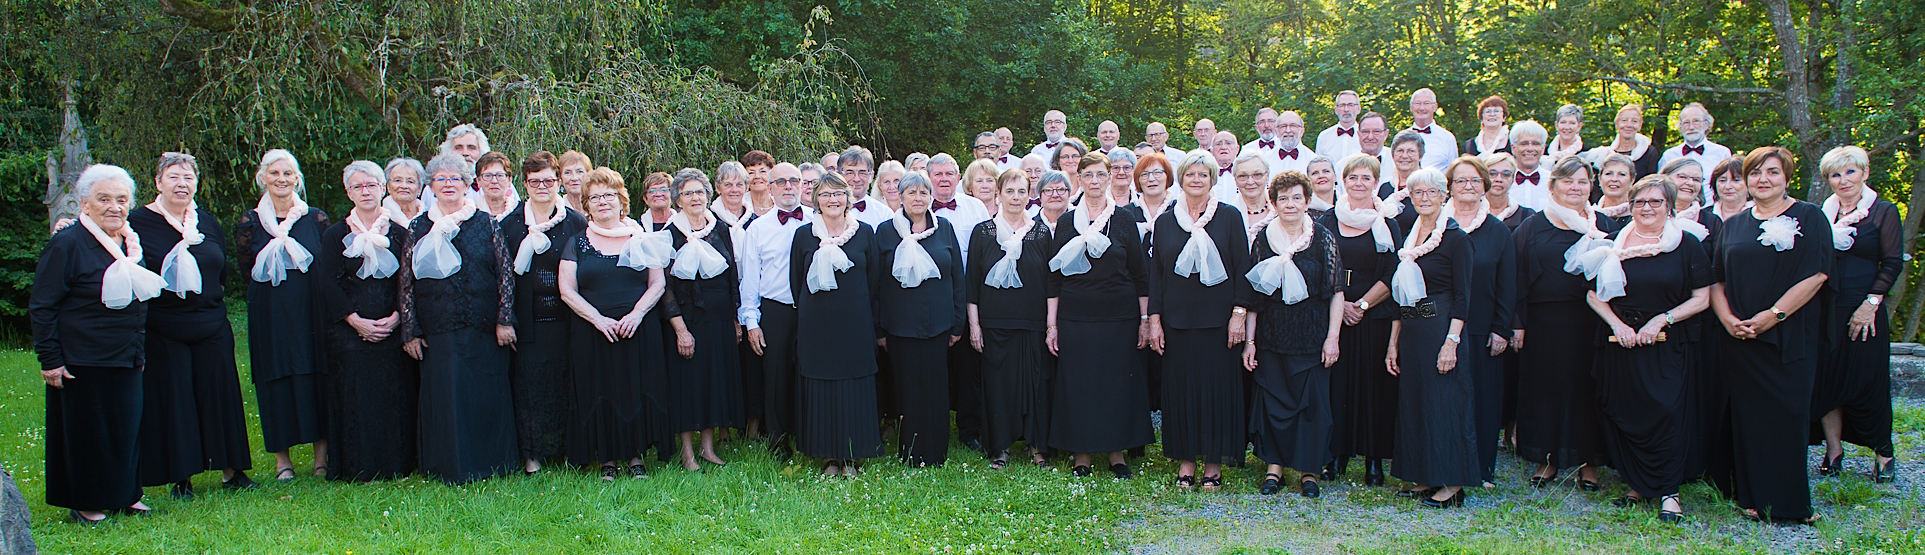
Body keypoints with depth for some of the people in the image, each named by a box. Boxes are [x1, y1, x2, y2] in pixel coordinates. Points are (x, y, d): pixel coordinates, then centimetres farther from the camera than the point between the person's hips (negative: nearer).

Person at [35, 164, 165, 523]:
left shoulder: (130, 244, 11)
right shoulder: (67, 245, -10)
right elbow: (41, 308, -10)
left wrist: (140, 351, 20)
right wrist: (50, 359, -14)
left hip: (126, 360, 7)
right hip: (82, 362, -6)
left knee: (126, 427, 11)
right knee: (85, 430, 3)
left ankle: (124, 495, 24)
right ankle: (85, 504, 15)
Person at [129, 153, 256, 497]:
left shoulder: (208, 223, 11)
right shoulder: (138, 223, -3)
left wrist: (212, 300, 10)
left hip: (212, 328, 4)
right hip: (164, 332, -4)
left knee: (220, 396, 6)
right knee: (172, 400, 1)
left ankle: (230, 470, 15)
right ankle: (180, 478, 10)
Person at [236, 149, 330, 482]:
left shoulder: (316, 218, 5)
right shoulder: (250, 222, 4)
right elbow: (250, 270, 4)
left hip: (312, 310, 0)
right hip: (269, 314, 0)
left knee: (318, 377, 1)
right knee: (276, 381, 1)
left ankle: (322, 454, 8)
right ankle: (281, 457, 10)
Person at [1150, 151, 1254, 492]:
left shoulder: (1229, 218, 2)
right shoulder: (1165, 221, 9)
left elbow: (1242, 269, 0)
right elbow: (1156, 272, 10)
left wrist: (1239, 313, -8)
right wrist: (1154, 319, 3)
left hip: (1217, 319, -2)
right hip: (1177, 320, 2)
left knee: (1217, 385, 0)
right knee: (1181, 387, 3)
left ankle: (1214, 466, 8)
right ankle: (1186, 461, 12)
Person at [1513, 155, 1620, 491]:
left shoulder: (1603, 227, 7)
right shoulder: (1533, 227, 6)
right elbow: (1519, 277, 2)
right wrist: (1518, 324, -3)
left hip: (1589, 322, 0)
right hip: (1543, 322, 0)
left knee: (1586, 387, 2)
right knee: (1545, 387, 4)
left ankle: (1589, 462, 13)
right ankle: (1548, 459, 15)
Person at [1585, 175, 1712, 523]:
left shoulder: (1687, 245, 1)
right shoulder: (1615, 243, 7)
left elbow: (1701, 299, 0)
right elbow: (1593, 294, 8)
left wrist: (1661, 319, -11)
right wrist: (1618, 324, -7)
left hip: (1667, 345, -2)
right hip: (1620, 344, 2)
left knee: (1666, 413, -9)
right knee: (1623, 413, 2)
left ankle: (1669, 492, -1)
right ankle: (1637, 485, 16)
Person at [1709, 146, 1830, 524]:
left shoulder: (1810, 218, 2)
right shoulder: (1733, 225, 13)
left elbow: (1816, 275, -8)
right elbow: (1716, 280, 12)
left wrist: (1773, 315, -15)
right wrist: (1728, 319, -6)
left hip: (1790, 336, -3)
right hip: (1740, 338, 3)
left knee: (1788, 413, -3)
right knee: (1748, 414, 3)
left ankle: (1788, 502, 7)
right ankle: (1753, 497, 11)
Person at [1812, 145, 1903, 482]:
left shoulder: (1884, 212, 0)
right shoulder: (1820, 214, 9)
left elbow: (1893, 264, -5)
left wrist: (1871, 304, -12)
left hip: (1863, 312, -3)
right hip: (1825, 311, 3)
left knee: (1867, 382, 0)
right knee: (1826, 378, 2)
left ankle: (1883, 453, 15)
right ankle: (1833, 450, 11)